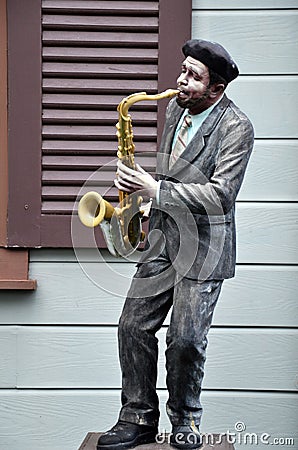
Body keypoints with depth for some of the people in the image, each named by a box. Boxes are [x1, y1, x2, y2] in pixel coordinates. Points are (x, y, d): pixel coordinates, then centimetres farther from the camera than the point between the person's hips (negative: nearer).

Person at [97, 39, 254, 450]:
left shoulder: (236, 127, -15)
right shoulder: (175, 107, 8)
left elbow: (219, 195, -22)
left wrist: (155, 189, -23)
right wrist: (141, 184, 9)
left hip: (204, 244, -7)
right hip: (163, 235, 7)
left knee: (186, 339, -7)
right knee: (134, 325, 2)